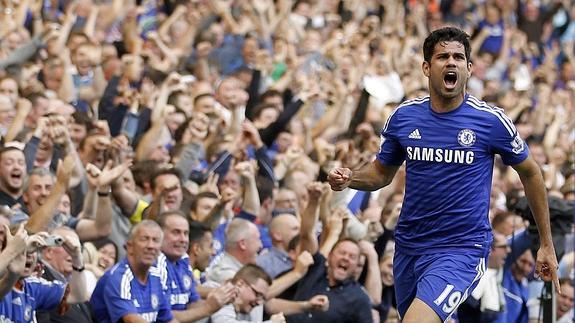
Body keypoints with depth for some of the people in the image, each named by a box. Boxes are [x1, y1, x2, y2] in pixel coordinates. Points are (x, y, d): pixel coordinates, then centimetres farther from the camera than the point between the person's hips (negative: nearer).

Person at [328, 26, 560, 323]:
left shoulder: (491, 120, -8)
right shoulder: (403, 116, 1)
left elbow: (530, 173, 6)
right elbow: (382, 173, 16)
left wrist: (546, 244, 8)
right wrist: (349, 178, -7)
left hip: (462, 247, -5)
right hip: (409, 246, 5)